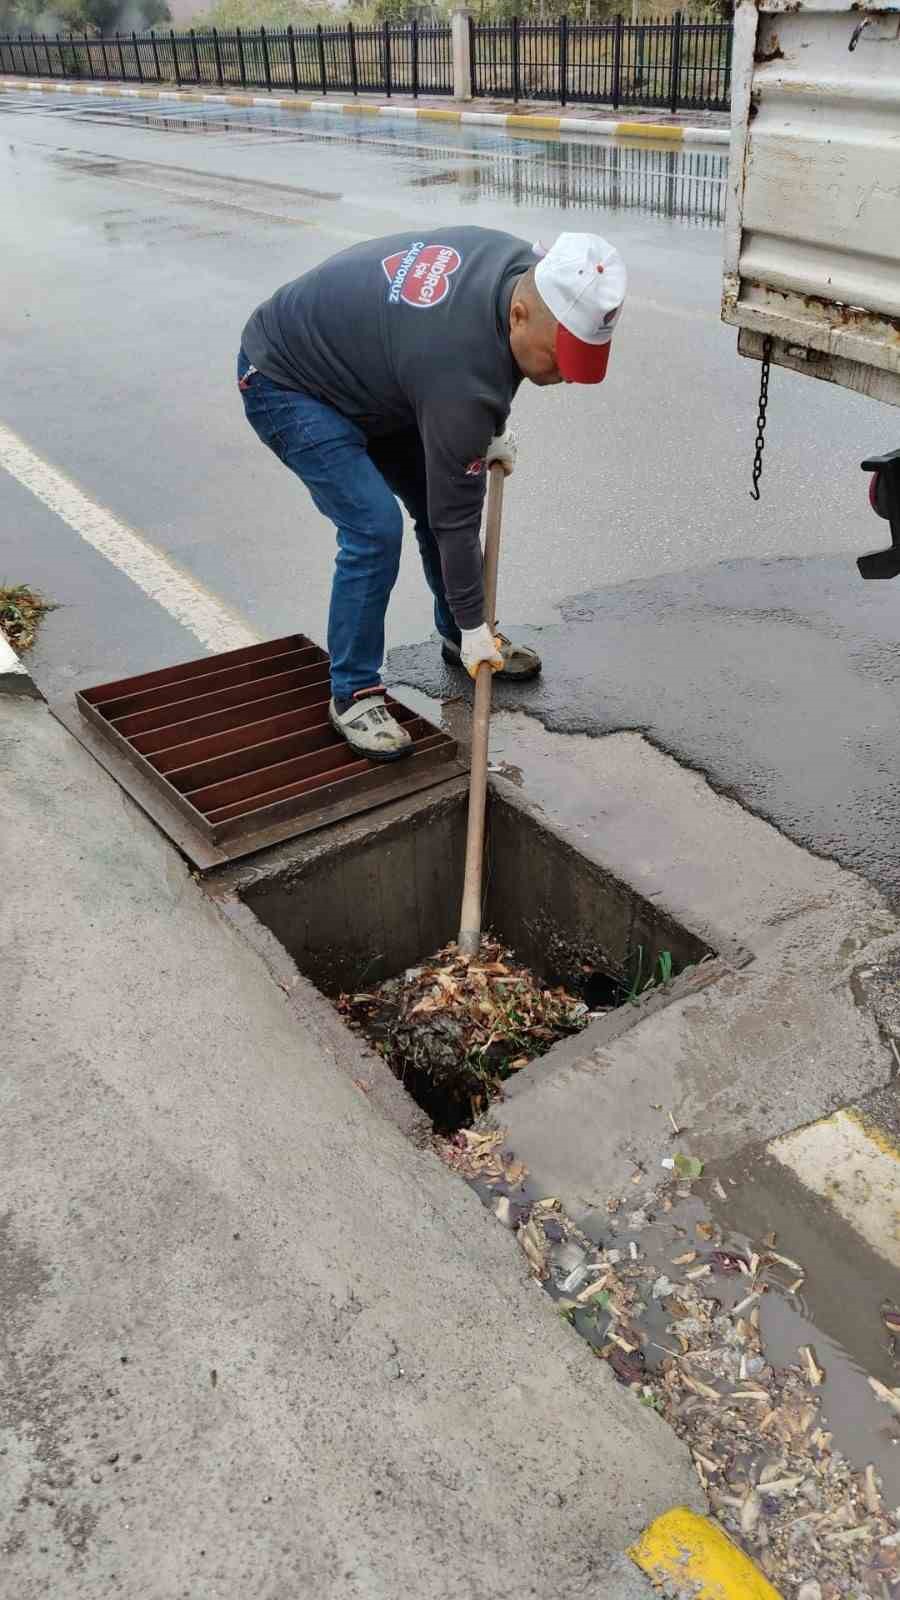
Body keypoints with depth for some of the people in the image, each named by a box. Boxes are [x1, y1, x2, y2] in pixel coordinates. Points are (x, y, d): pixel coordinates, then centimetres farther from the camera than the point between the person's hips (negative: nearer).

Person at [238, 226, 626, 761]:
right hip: (285, 382, -9)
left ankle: (458, 637, 29)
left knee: (437, 496, 9)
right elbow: (454, 516, -26)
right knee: (374, 528, -21)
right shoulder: (463, 372, -36)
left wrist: (489, 431, 3)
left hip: (363, 367, 9)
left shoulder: (525, 266, -12)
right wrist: (475, 624, -17)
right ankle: (354, 693, -4)